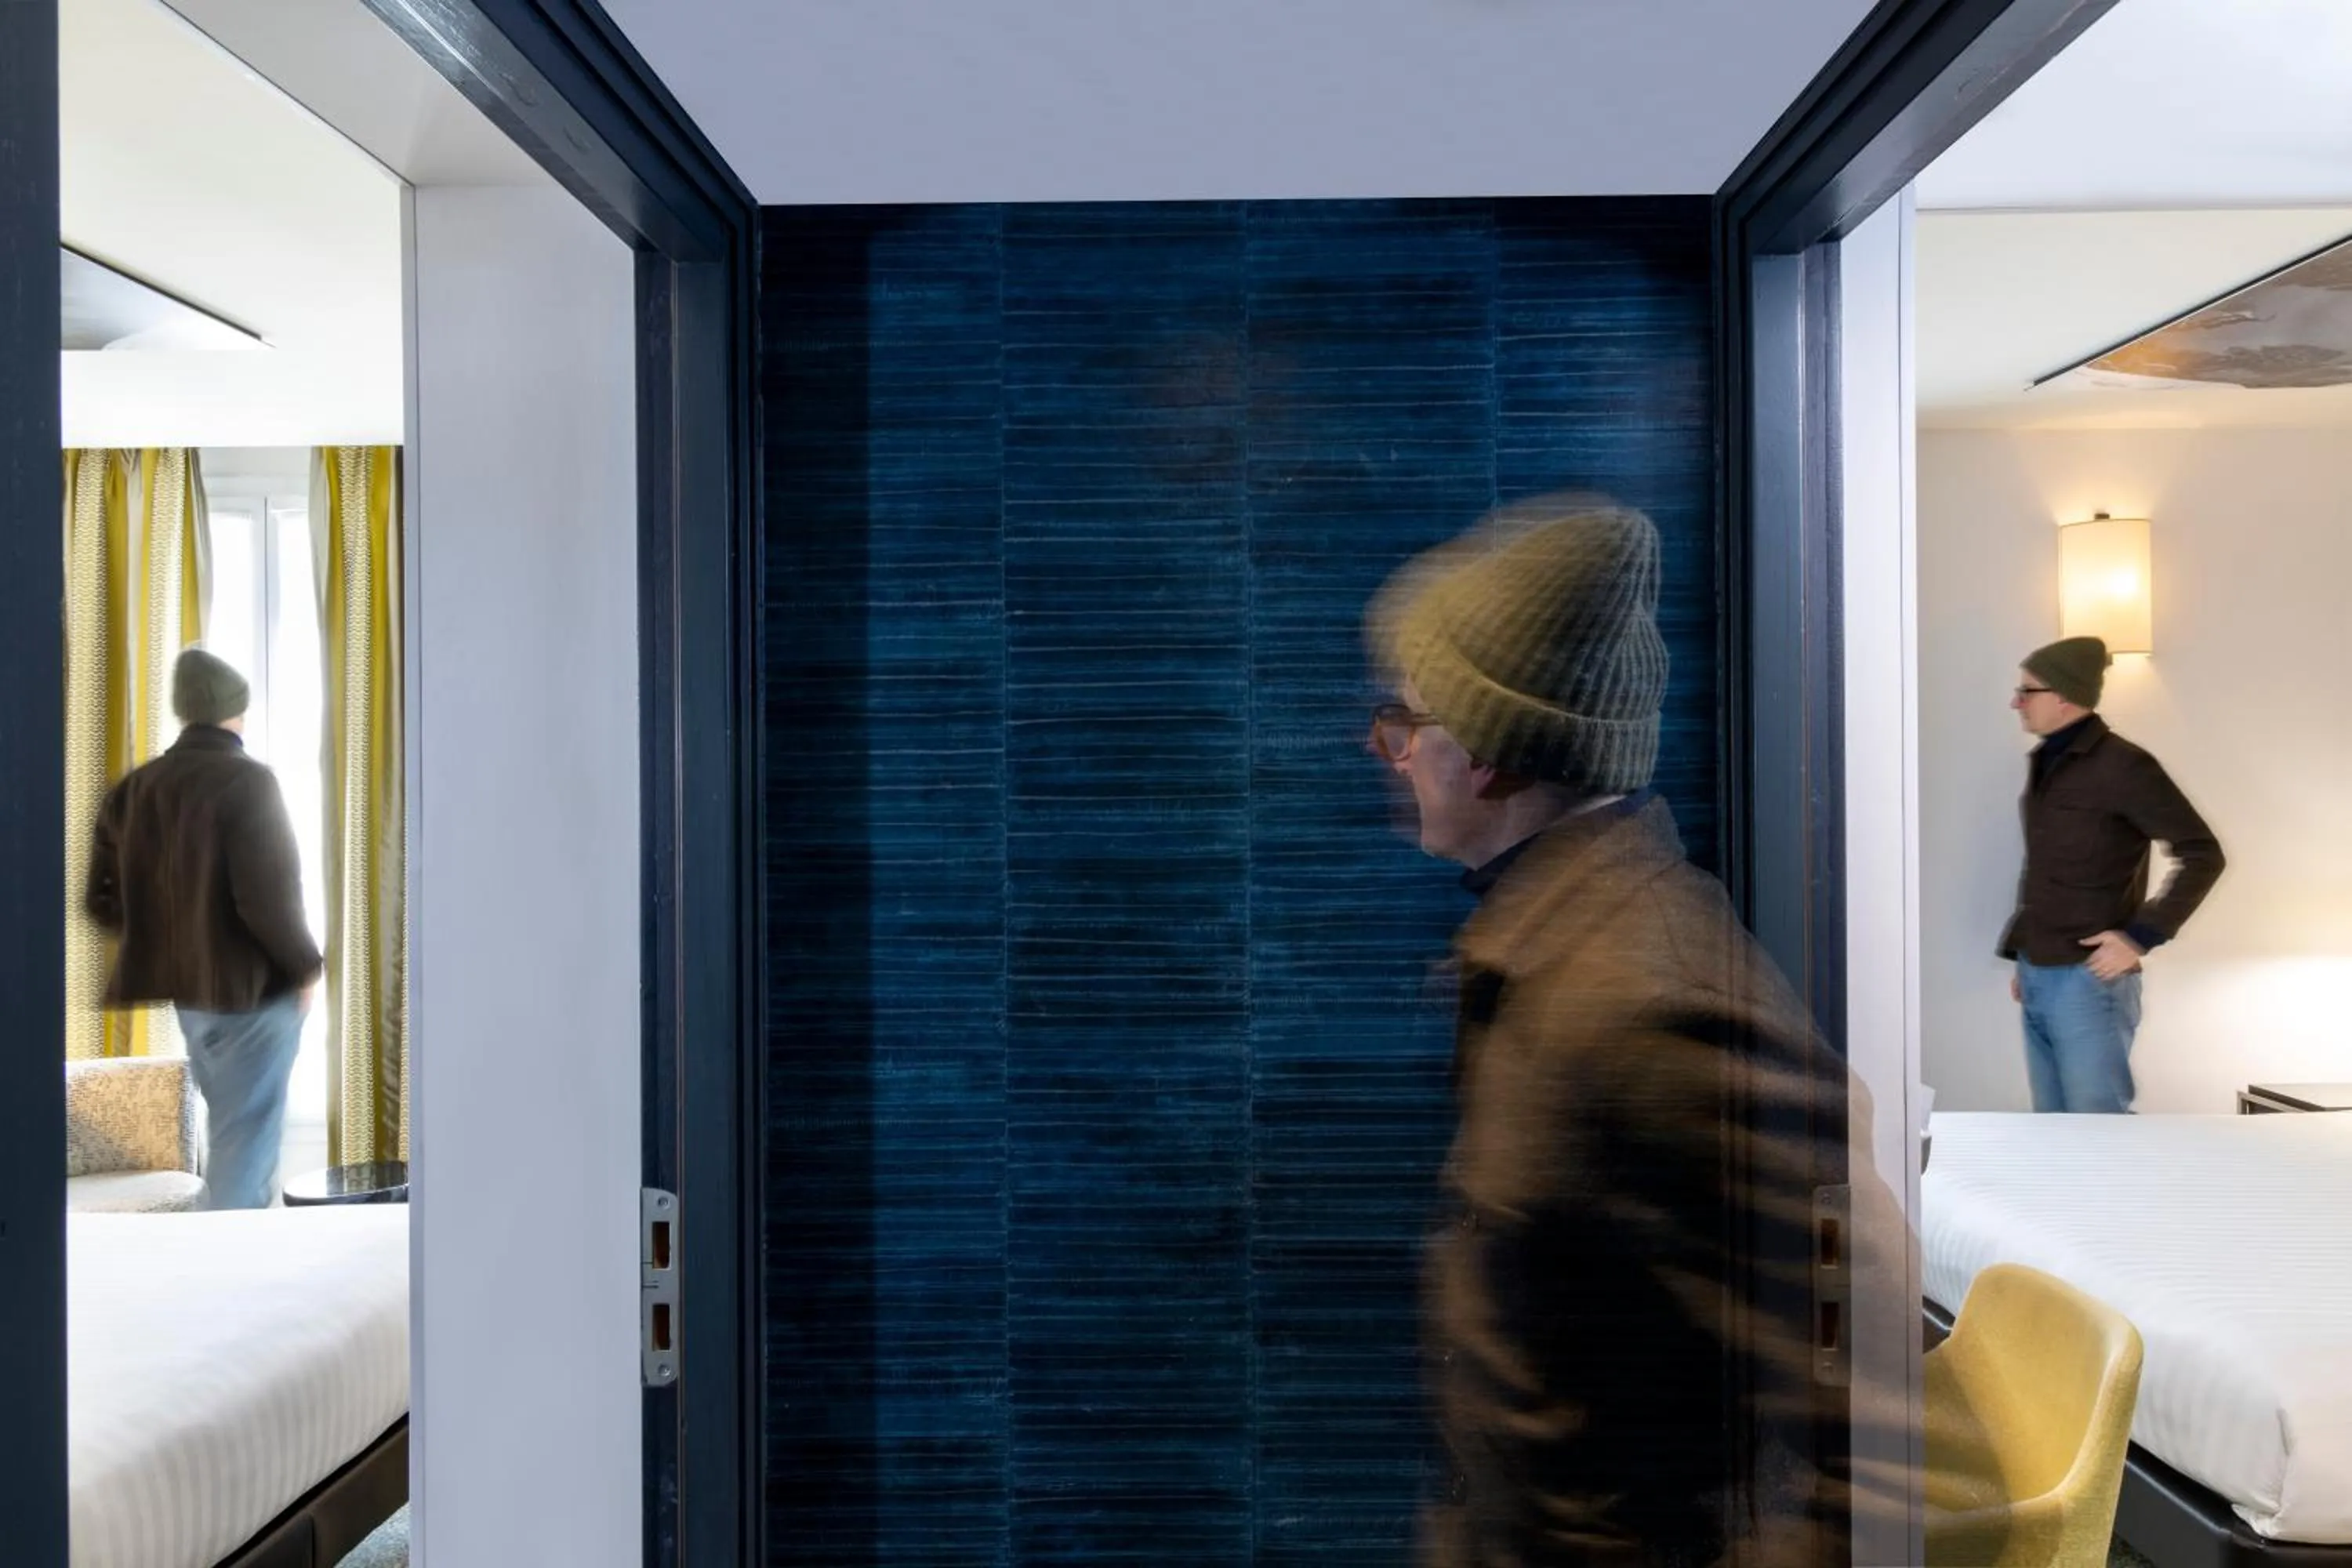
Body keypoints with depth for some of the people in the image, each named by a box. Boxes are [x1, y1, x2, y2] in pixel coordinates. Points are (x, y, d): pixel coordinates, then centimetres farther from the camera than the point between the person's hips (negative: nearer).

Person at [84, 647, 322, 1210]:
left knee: (230, 1132, 21)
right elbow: (269, 898, -23)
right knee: (245, 1138, 0)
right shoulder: (248, 782, -15)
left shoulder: (133, 789, 5)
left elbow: (103, 901, 8)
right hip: (252, 990, -7)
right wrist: (307, 967, -9)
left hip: (186, 989, 7)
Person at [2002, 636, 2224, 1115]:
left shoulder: (2121, 766, -11)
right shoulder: (2043, 764, 12)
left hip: (2088, 980, -7)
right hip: (2036, 978, 8)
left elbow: (2203, 855, -13)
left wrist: (2142, 937, -16)